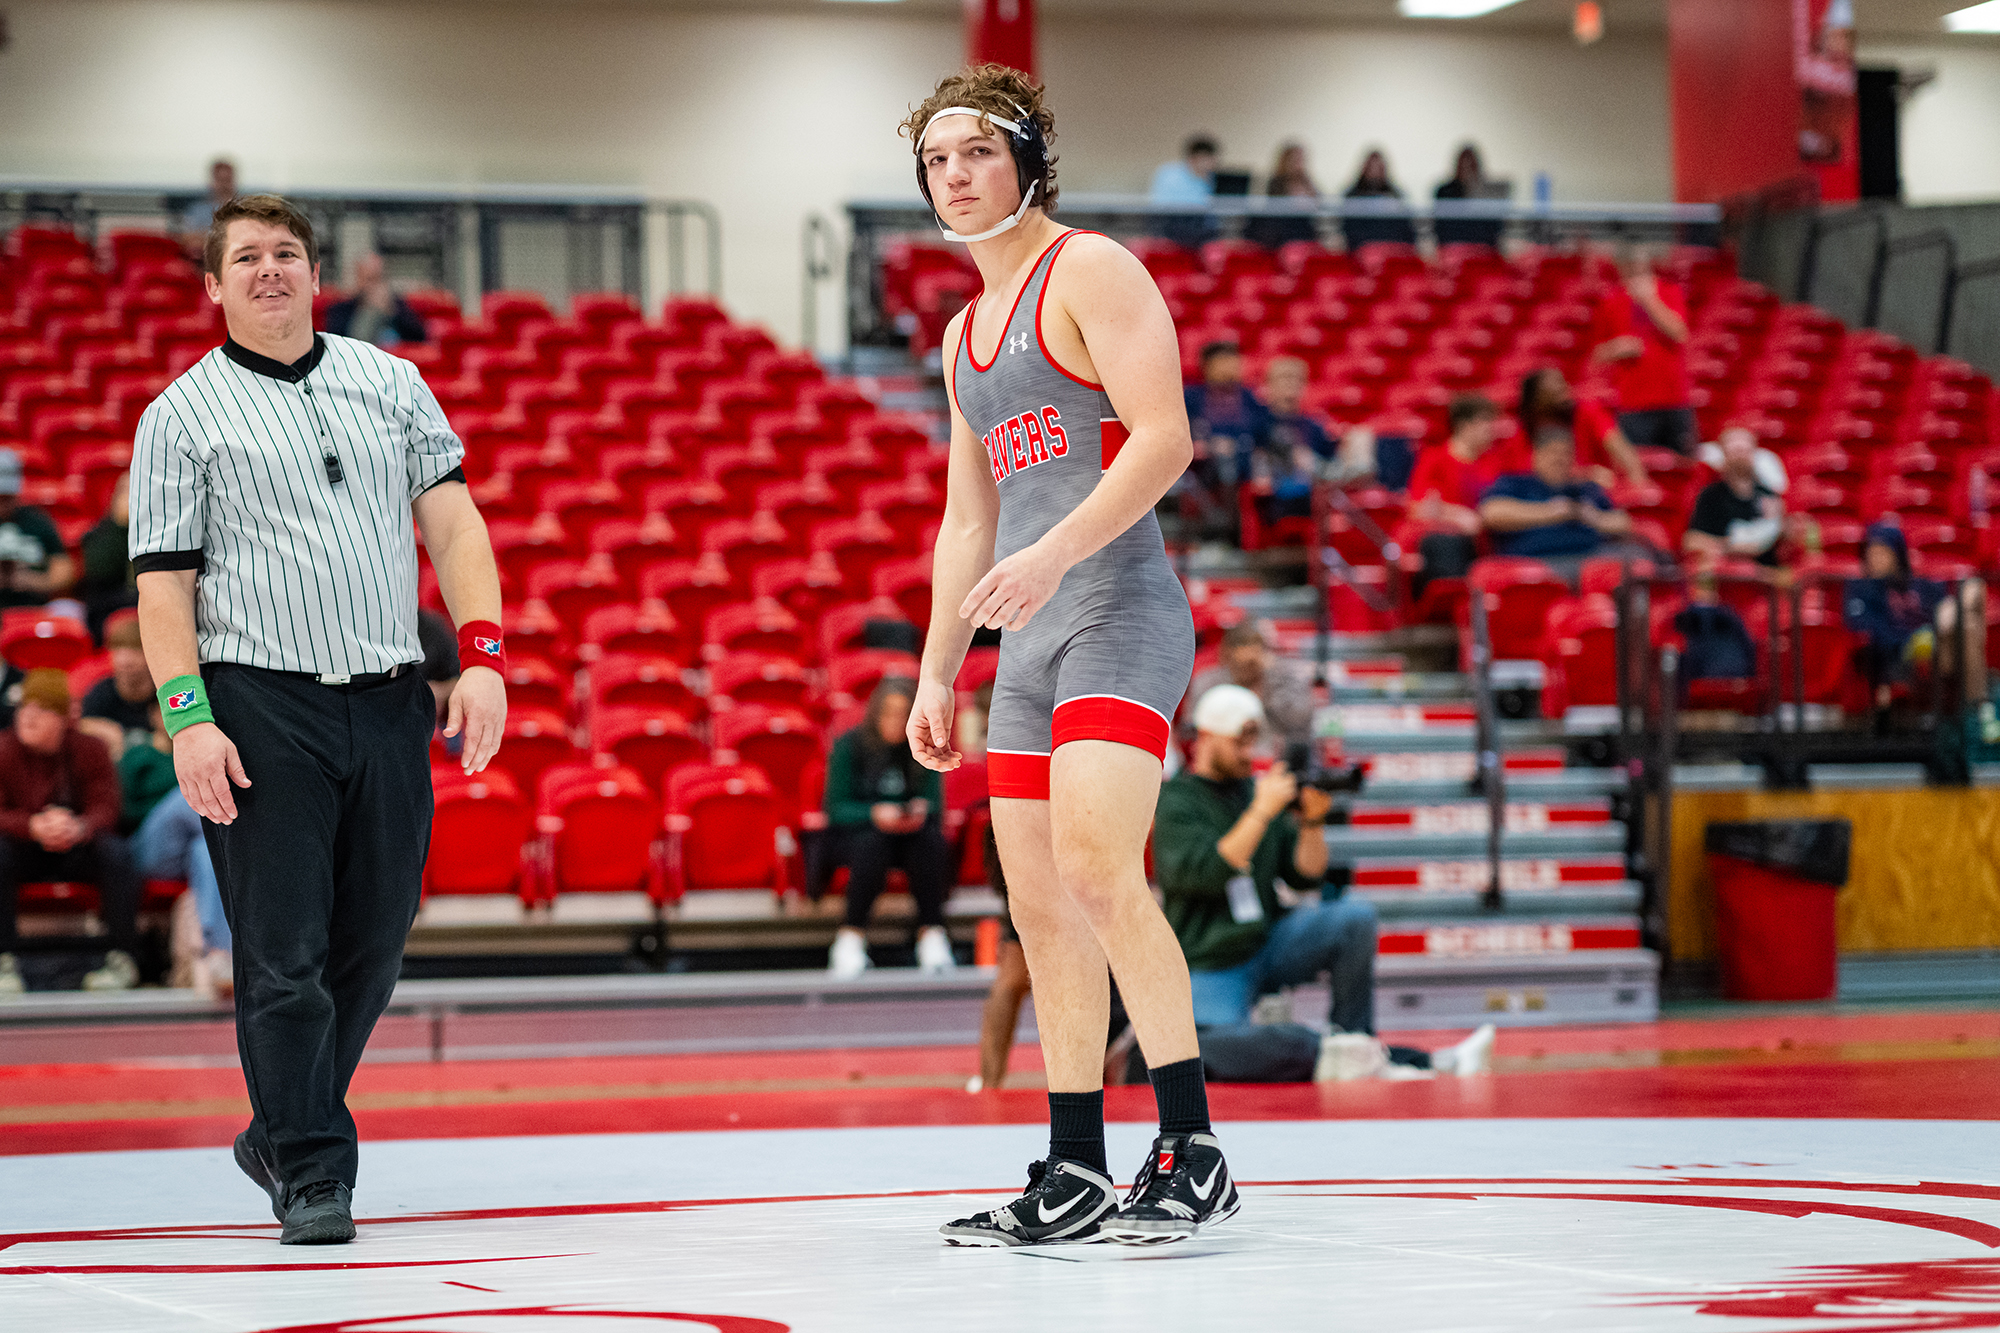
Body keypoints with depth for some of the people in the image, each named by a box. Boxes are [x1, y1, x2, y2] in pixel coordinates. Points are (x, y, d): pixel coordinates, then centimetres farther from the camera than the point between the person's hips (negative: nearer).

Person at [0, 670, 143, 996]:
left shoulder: (91, 749, -7)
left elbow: (105, 809, -14)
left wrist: (79, 828, -40)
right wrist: (34, 826, -40)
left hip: (79, 850, 1)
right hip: (27, 852, -1)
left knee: (116, 852, -30)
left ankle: (122, 958, -19)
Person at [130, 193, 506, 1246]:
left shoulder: (390, 383, 14)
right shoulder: (182, 416, 4)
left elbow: (452, 523, 11)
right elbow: (164, 580, -1)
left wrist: (483, 654, -2)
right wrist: (187, 717, -12)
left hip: (390, 702, 4)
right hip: (261, 704, -4)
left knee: (372, 942, 7)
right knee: (285, 951, -6)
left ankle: (278, 1134, 25)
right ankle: (312, 1172, 2)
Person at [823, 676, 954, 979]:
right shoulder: (850, 746, -9)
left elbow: (934, 802, -3)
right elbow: (836, 809, -12)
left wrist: (921, 811, -28)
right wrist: (875, 814, -31)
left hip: (911, 832, 2)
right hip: (853, 834, -2)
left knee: (933, 840, -30)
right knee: (873, 844, -36)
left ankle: (932, 934, -28)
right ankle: (851, 938, -30)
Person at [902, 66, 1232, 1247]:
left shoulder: (1092, 271, -3)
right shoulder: (965, 333, 22)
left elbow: (1164, 436, -15)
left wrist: (1054, 552, -25)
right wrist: (938, 674, 20)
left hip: (1117, 616, -9)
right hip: (1030, 642, 9)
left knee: (1096, 866, -23)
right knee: (1039, 905, 5)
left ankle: (1194, 1151, -21)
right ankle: (1076, 1178, 10)